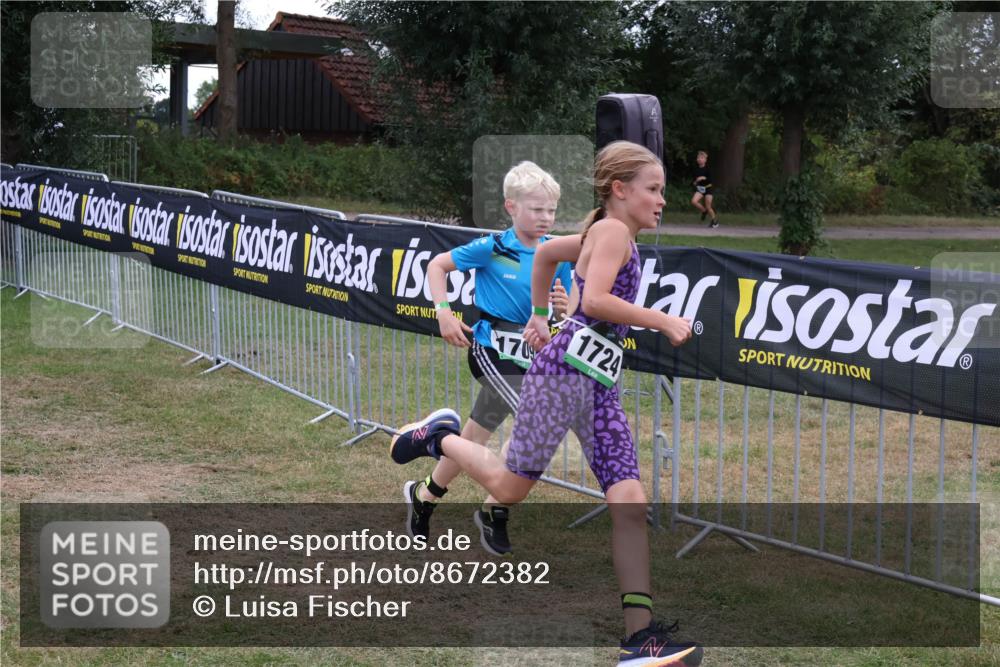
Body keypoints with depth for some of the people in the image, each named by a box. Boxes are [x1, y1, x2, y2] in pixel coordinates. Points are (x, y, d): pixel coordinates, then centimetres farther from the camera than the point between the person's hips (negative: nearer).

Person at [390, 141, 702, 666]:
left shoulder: (602, 237, 21)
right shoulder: (612, 231, -6)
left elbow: (547, 252, 37)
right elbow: (594, 300, -21)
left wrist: (538, 316, 35)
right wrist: (663, 322, -17)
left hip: (599, 384, 9)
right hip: (566, 368, -9)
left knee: (630, 503, -4)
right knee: (510, 487, -1)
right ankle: (439, 438, 26)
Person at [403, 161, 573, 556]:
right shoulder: (493, 248, -11)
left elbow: (564, 314, 9)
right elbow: (437, 265, 0)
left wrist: (562, 307, -14)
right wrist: (444, 312, -9)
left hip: (528, 355, 6)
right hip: (493, 347, -6)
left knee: (474, 440, 16)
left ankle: (423, 495, 37)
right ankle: (495, 512, -4)